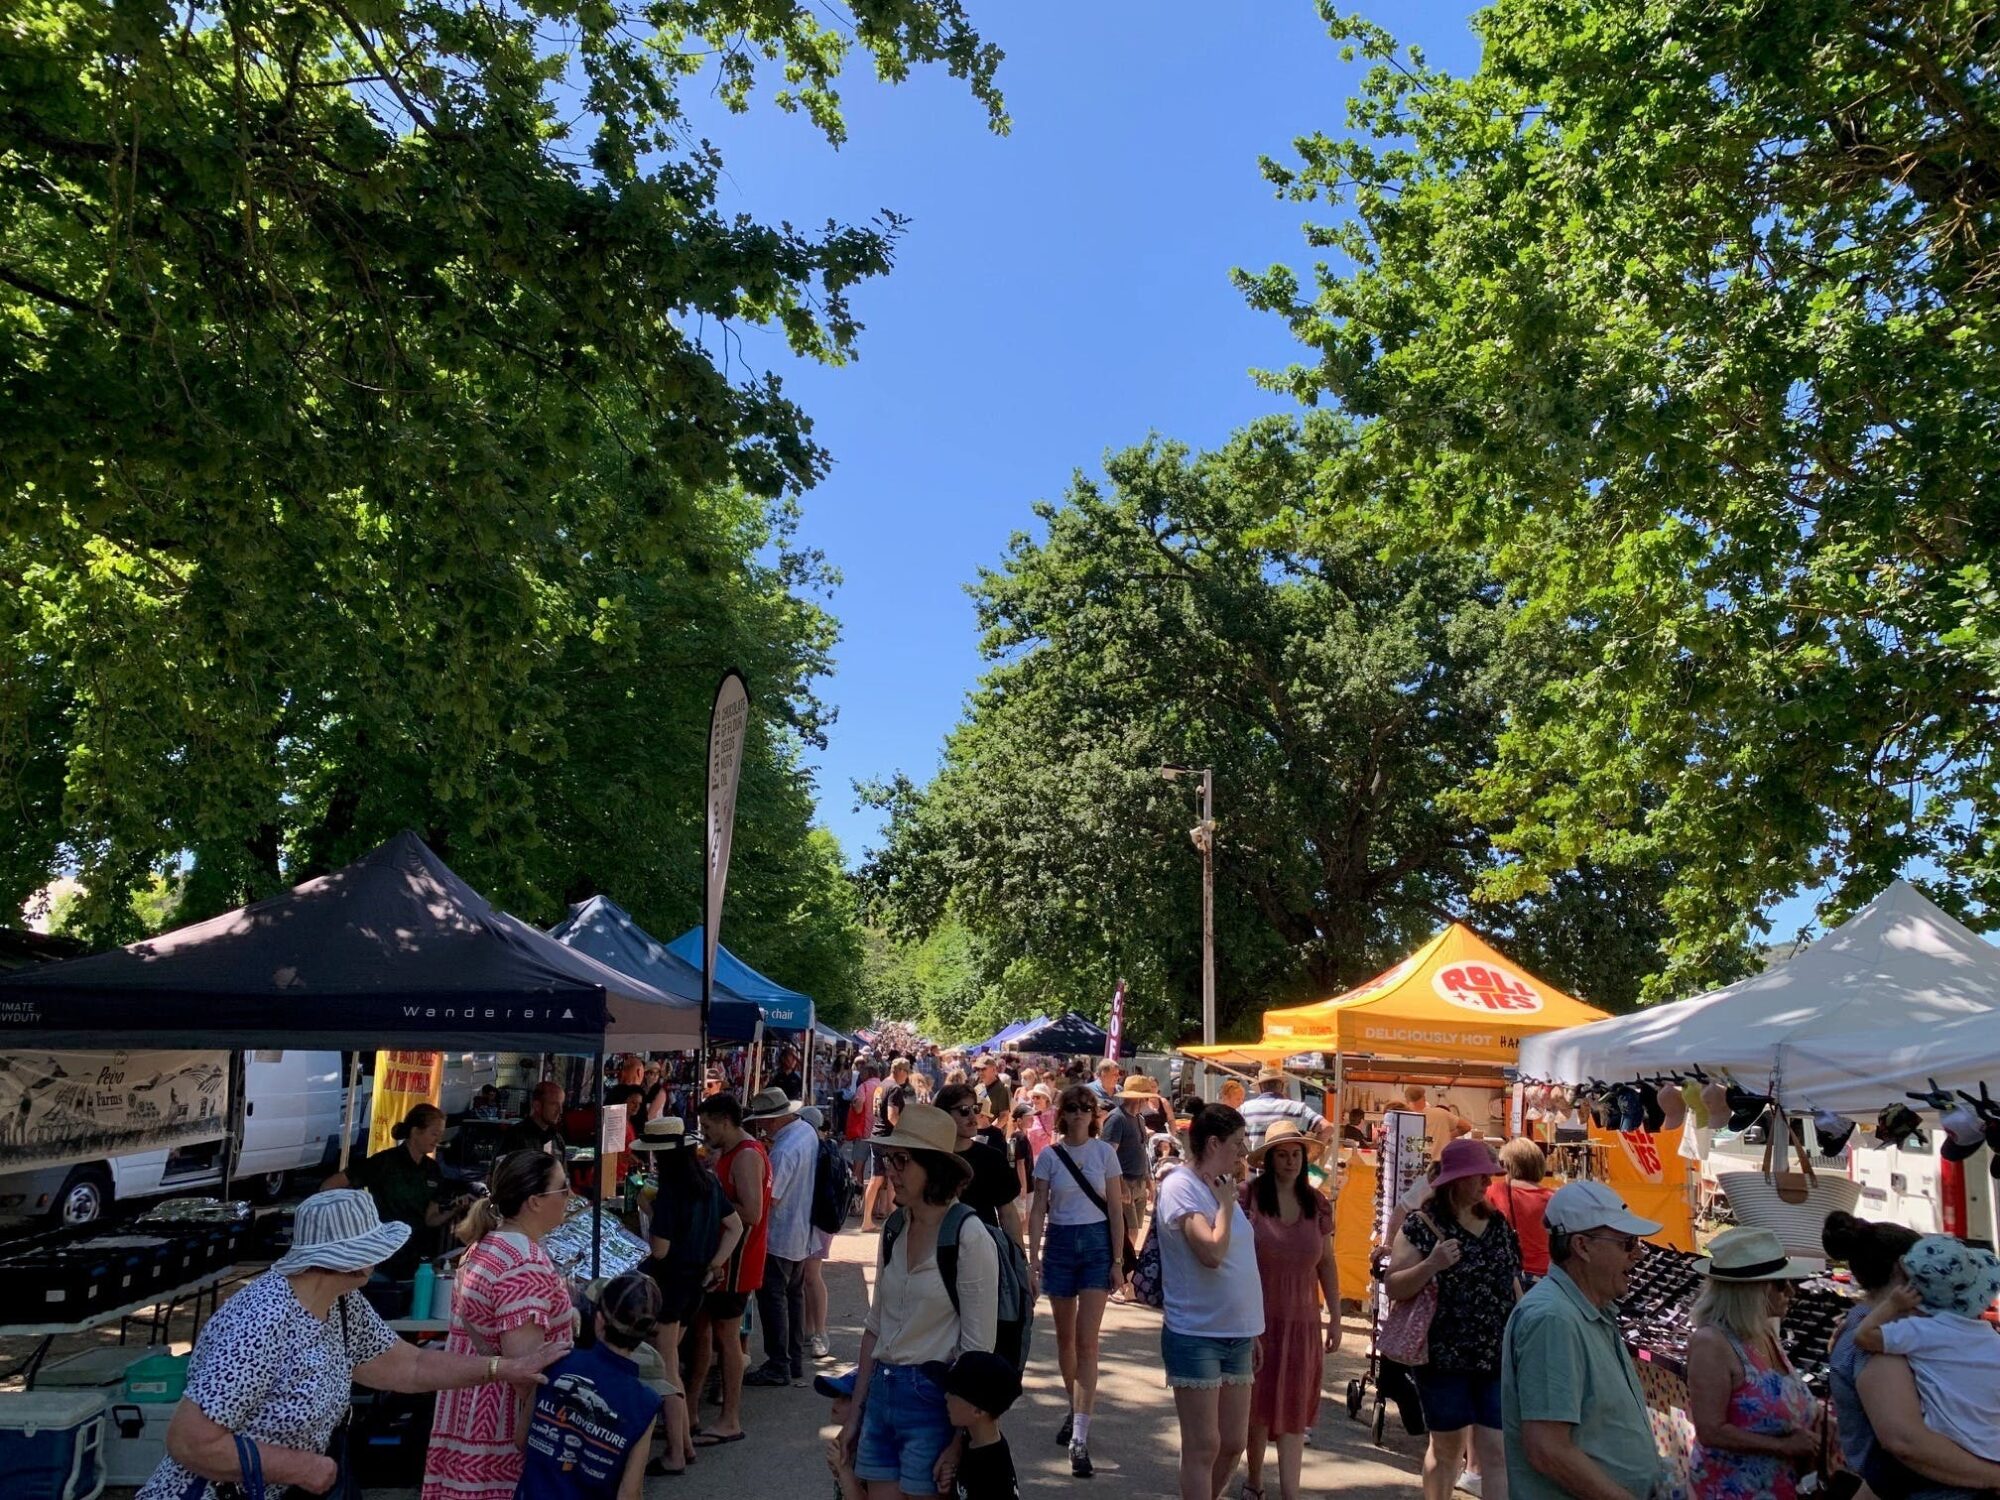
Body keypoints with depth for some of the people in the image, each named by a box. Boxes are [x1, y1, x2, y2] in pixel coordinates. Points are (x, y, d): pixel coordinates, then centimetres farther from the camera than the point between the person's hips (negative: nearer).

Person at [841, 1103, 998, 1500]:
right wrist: (855, 1413, 14)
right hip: (881, 1394, 6)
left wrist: (958, 1444, -14)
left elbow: (978, 1350, -14)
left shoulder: (970, 1240, -15)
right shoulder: (894, 1228, 5)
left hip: (933, 1399, -6)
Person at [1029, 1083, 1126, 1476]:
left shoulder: (1104, 1152, -2)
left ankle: (1079, 1438, -9)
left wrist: (1118, 1260, -3)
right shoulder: (1049, 1156, -1)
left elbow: (1116, 1209, 0)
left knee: (1086, 1341, -8)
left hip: (1097, 1242, -2)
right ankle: (1075, 1410, 35)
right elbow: (1038, 1210, 1)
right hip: (1060, 1242, 2)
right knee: (1065, 1337, 13)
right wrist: (1033, 1258, -6)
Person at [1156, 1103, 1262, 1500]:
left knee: (1233, 1443, 14)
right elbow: (1212, 1252, -27)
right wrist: (1226, 1203, -13)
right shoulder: (1181, 1187, -15)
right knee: (1203, 1448, -1)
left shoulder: (1221, 1187, 11)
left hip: (1236, 1335, 8)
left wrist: (1251, 1329, 18)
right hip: (1196, 1336, -8)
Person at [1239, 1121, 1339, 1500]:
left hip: (1302, 1323, 2)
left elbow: (1326, 1263, 9)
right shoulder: (1248, 1196, -10)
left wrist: (1335, 1318, 8)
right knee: (1258, 1402, 10)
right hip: (1257, 1319, -2)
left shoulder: (1318, 1204, 2)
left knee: (1294, 1410, 4)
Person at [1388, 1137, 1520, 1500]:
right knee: (1447, 1447, 10)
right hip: (1445, 1358, -3)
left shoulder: (1497, 1224, 6)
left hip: (1499, 1359, 3)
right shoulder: (1422, 1225, -8)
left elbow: (1512, 1286, 16)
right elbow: (1394, 1288, -10)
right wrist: (1431, 1265, -25)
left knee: (1497, 1452, 1)